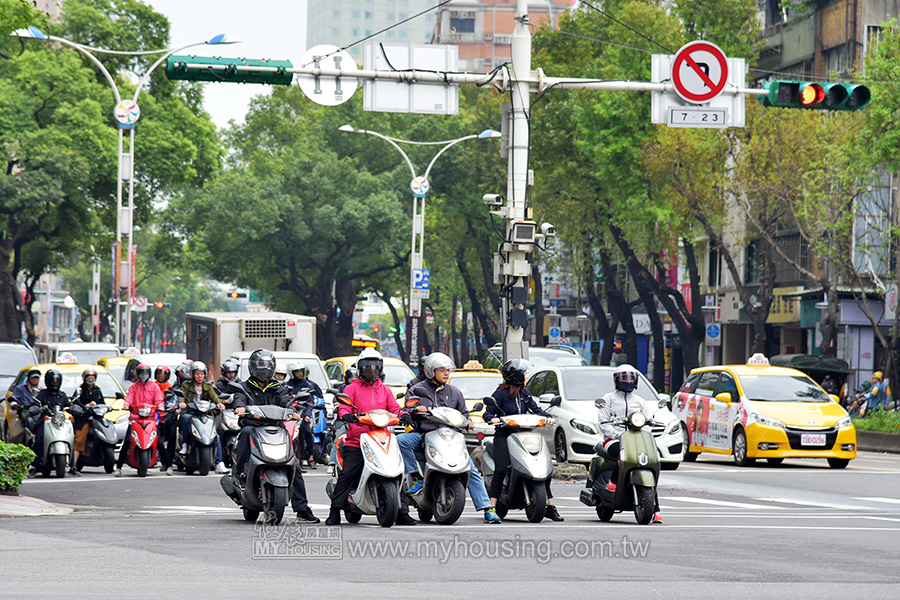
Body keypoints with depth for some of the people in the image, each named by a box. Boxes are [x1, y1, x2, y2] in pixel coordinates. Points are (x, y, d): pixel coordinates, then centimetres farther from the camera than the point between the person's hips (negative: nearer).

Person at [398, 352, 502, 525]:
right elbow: (405, 414, 2)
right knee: (401, 440, -31)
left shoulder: (454, 392, 17)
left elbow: (463, 413, 25)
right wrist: (415, 411, -21)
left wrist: (467, 421, 2)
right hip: (423, 434, -1)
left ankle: (487, 508, -12)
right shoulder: (417, 390, 7)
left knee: (472, 470, -13)